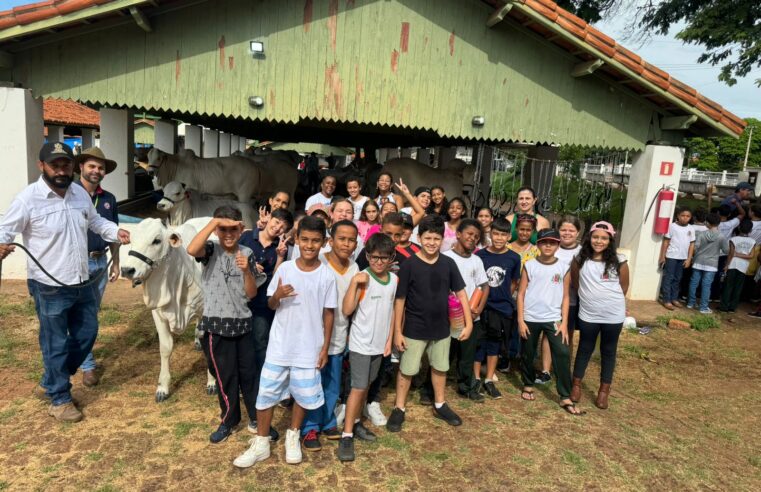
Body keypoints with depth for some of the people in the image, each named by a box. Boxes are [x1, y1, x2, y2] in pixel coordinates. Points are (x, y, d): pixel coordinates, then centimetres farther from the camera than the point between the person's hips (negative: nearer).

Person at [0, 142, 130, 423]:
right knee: (56, 345, 7)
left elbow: (95, 221, 19)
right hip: (49, 288, -7)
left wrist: (115, 231, 2)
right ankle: (59, 399, 26)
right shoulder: (28, 198, -15)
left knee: (86, 335, 17)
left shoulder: (80, 194, 3)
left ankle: (49, 384, 38)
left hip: (83, 283, 7)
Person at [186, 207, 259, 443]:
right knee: (226, 376, 10)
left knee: (249, 374, 12)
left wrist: (246, 271, -18)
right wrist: (215, 221, -30)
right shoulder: (211, 250, -7)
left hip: (242, 323, 2)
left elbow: (251, 293, -1)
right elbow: (191, 250, -33)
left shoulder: (247, 253, 1)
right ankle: (229, 420, 31)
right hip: (216, 325, -2)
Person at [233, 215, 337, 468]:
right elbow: (271, 305, 3)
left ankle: (293, 436, 38)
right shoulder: (285, 268, -5)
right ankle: (261, 443, 27)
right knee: (266, 392, 8)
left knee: (304, 395, 13)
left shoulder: (327, 276, -8)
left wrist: (325, 347, 0)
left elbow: (328, 314, -1)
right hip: (280, 344, 1)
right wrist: (278, 296, -20)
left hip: (309, 348, -1)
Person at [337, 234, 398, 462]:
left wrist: (389, 339, 8)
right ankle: (347, 435, 6)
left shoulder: (394, 280, 1)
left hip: (379, 344, 5)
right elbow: (347, 310, -24)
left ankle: (354, 421, 33)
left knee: (366, 385, 17)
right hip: (360, 343, -5)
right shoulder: (362, 279, -15)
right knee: (358, 388, -4)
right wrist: (354, 283, -31)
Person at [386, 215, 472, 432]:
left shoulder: (448, 263, -6)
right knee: (406, 370, 7)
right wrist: (397, 331, -10)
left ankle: (439, 405, 38)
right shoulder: (409, 265, -14)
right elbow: (400, 299, -10)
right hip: (414, 329, -3)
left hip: (441, 329, 4)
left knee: (440, 368, 19)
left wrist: (469, 323, -4)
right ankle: (399, 409, 25)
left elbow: (460, 293, 0)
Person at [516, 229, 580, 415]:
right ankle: (528, 385, 35)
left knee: (563, 354, -9)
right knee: (528, 354, 11)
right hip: (530, 319, 0)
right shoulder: (529, 266, -3)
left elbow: (565, 296, 3)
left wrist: (564, 322, -3)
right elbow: (521, 294, -2)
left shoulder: (563, 267, 1)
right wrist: (520, 320, -6)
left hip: (553, 319, 0)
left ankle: (565, 398, 2)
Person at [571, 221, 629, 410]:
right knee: (584, 349, 15)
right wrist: (589, 296, 9)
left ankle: (604, 390, 27)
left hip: (613, 315, -1)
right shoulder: (580, 259, -6)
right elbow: (575, 282, 9)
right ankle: (576, 384, 29)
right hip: (588, 314, 1)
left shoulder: (619, 261, -11)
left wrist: (611, 300, 11)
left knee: (608, 352, 13)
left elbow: (624, 286, 2)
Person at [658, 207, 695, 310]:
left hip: (683, 258, 4)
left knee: (677, 279, 12)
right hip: (671, 256, -4)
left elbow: (692, 244, 7)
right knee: (668, 278, -2)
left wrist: (689, 259, 1)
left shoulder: (691, 229, 4)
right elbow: (666, 241, -3)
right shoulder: (672, 226, -6)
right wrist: (663, 256, -5)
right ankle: (666, 300, 0)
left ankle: (674, 298, 21)